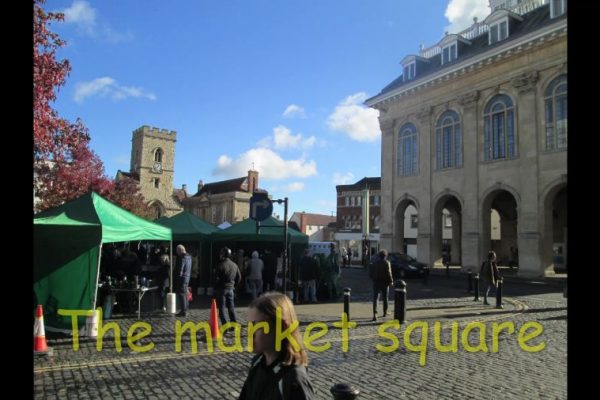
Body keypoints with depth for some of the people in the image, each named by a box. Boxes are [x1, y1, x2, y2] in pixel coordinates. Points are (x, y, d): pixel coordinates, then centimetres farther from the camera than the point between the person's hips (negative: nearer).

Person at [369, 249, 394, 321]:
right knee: (385, 298, 16)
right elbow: (388, 273, -16)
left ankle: (375, 314, -18)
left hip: (376, 282, 2)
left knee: (375, 298, -2)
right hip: (384, 282, -2)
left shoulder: (374, 263, 3)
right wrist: (391, 281, -4)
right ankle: (385, 312, 30)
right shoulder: (387, 263, -8)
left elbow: (370, 273, 5)